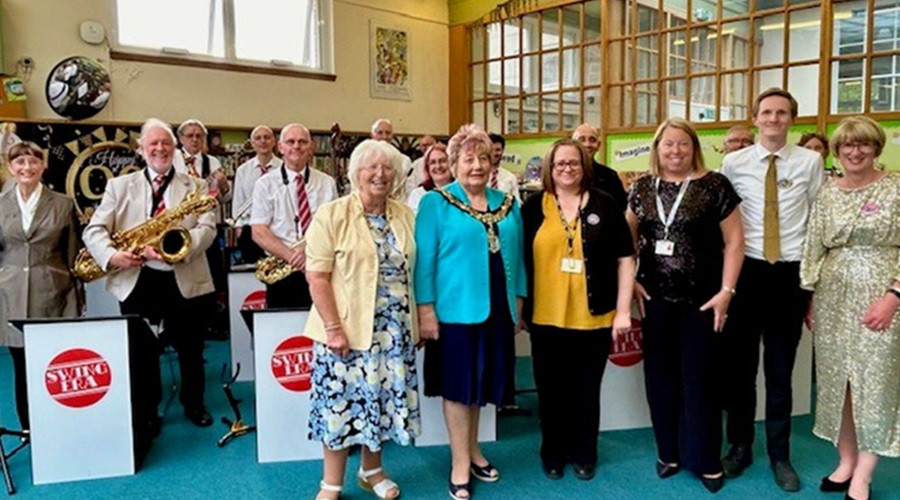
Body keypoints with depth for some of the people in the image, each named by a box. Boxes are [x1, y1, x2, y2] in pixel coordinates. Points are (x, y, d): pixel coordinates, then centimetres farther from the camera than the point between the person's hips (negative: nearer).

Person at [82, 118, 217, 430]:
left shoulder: (196, 186, 8)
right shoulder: (119, 185, 10)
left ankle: (194, 404, 32)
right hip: (136, 281, 1)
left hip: (184, 280, 0)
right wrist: (111, 255, -18)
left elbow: (207, 228, -6)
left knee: (190, 349, 11)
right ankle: (146, 411, 27)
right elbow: (94, 230, 3)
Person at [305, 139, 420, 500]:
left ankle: (372, 470, 32)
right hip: (346, 329, -4)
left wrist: (417, 322, 7)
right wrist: (333, 327, -16)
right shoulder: (331, 215, -7)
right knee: (341, 400, 3)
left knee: (383, 397, 12)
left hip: (394, 330, 4)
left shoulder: (406, 217, 8)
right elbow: (317, 276, -11)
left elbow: (413, 272, 12)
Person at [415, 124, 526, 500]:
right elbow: (424, 259, -8)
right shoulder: (436, 202, -5)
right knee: (458, 384, 4)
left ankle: (472, 449, 32)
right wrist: (425, 308, -13)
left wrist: (518, 301, 12)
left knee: (482, 382, 15)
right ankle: (460, 464, 17)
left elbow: (516, 255, 14)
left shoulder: (508, 203, 10)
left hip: (496, 307, 5)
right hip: (456, 307, -5)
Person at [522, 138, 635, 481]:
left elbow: (624, 258, 2)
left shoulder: (604, 204, 1)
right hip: (546, 318, 1)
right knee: (551, 390, 12)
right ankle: (553, 452, 31)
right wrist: (520, 307, 4)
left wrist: (623, 310, -3)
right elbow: (520, 259, 8)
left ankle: (585, 453, 30)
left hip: (593, 318, 0)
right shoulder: (533, 207, 3)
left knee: (587, 390, 12)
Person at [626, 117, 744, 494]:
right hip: (656, 298, 3)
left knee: (699, 378, 6)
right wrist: (630, 280, 3)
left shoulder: (714, 185, -5)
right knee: (660, 377, 11)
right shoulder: (642, 188, 5)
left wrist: (726, 291, -10)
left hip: (701, 299, -3)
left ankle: (705, 459, 22)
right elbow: (627, 235, 13)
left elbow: (734, 240, -5)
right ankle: (669, 451, 28)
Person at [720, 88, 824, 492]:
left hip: (792, 273, 0)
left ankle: (779, 455, 25)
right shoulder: (733, 163, 1)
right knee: (739, 364, 9)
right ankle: (740, 446, 26)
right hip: (747, 270, 0)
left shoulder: (810, 162, 2)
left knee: (781, 369, 10)